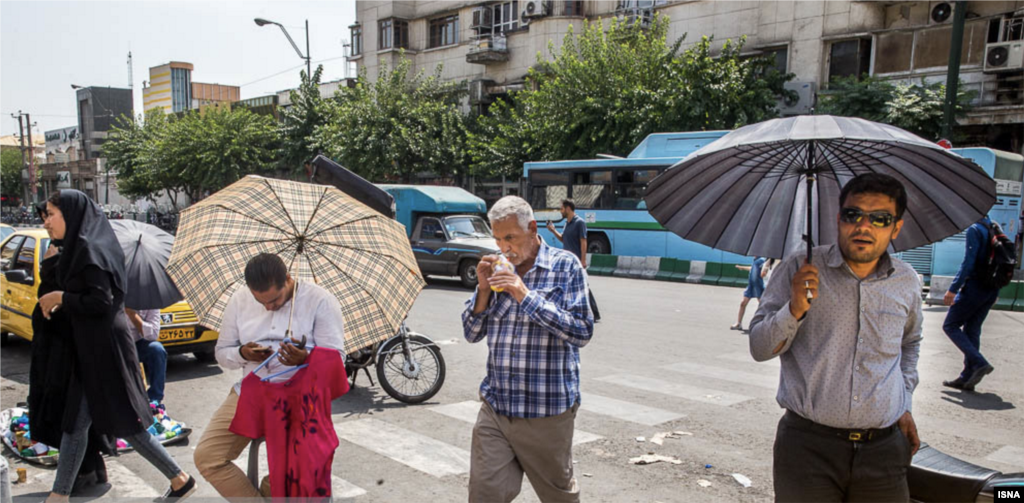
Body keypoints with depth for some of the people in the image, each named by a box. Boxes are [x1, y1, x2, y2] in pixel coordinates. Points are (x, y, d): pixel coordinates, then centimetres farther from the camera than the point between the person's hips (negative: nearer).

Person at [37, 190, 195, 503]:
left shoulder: (89, 249, -16)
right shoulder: (78, 248, 12)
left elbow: (101, 301, -22)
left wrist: (60, 297, -11)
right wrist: (59, 304, 5)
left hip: (104, 348, -9)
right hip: (89, 349, 9)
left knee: (125, 422, 0)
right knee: (75, 422, 12)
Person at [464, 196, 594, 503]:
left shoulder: (565, 266, -5)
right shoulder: (498, 270, 9)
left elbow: (582, 333, -14)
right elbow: (472, 334, 9)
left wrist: (526, 296, -19)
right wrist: (484, 288, -7)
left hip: (547, 411, -3)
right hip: (495, 408, 4)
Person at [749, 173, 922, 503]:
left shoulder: (907, 282, 8)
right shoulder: (799, 270, -4)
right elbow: (760, 349, -5)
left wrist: (904, 404, 19)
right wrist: (795, 309, -22)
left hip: (884, 449, 3)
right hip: (807, 444, -3)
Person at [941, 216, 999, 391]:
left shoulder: (974, 230, -13)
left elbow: (968, 263, -20)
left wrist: (953, 289, -19)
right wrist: (995, 293, 22)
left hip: (975, 286, -8)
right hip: (992, 289, 8)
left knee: (950, 325, 3)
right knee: (972, 330, 12)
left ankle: (979, 363, -11)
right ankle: (967, 378, 14)